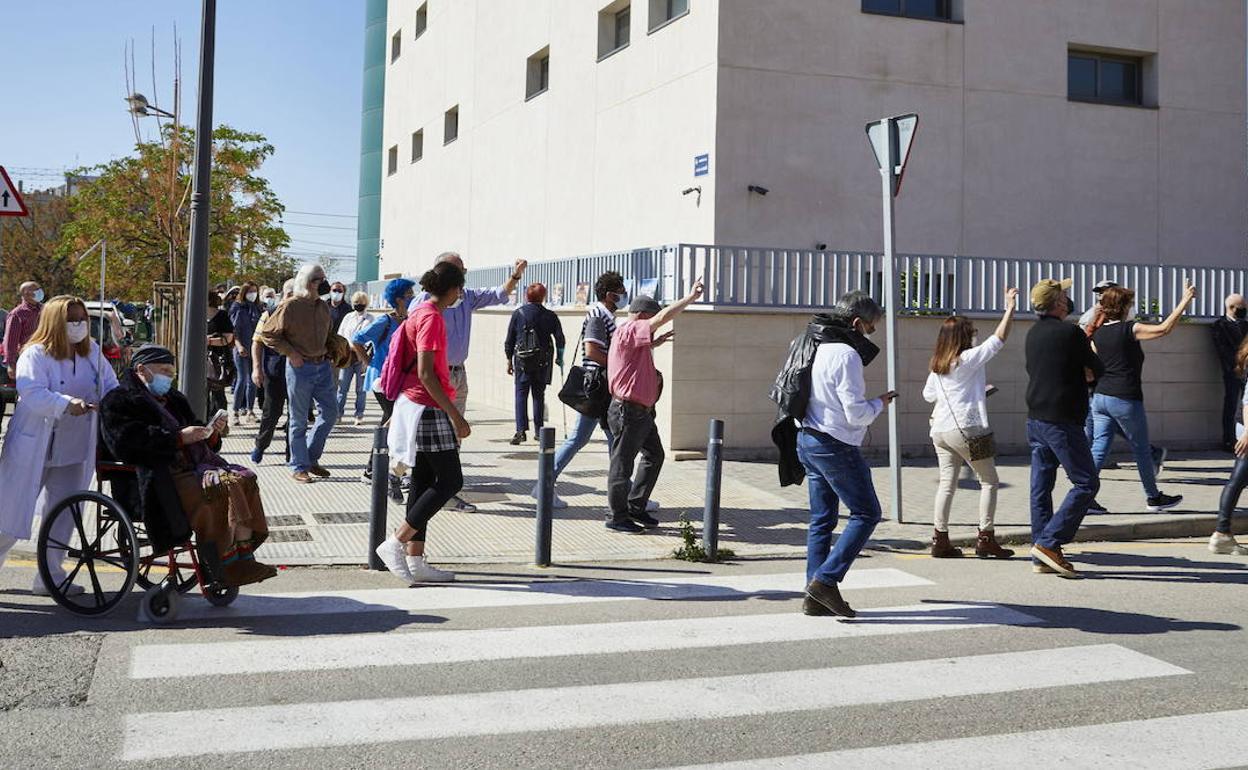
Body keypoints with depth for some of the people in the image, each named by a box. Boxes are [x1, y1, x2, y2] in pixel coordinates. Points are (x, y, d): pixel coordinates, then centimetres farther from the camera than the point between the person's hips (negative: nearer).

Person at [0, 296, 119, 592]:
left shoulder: (92, 353, 6)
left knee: (63, 515, 11)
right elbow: (31, 393, -26)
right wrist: (66, 403, -39)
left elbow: (110, 385, 9)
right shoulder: (35, 355, -13)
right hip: (33, 450, -6)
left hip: (73, 452, 6)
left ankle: (51, 576, 21)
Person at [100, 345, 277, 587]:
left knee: (243, 480, -18)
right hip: (161, 479, -8)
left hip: (195, 467, 8)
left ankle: (244, 557, -25)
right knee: (216, 492, -31)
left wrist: (211, 433, 7)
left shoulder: (173, 400, 31)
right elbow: (129, 443, -12)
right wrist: (179, 438, -14)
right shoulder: (118, 402, 7)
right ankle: (224, 568, -28)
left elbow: (203, 445, 31)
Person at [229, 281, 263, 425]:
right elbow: (233, 328, -6)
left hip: (256, 348, 4)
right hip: (241, 349, -4)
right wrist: (239, 345, -17)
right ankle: (236, 412, -4)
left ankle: (250, 410, 15)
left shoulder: (259, 308, 12)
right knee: (242, 379, -8)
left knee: (253, 380, 7)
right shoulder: (237, 307, 0)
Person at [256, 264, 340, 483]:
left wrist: (330, 353, 12)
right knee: (299, 420, 3)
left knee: (330, 412, 8)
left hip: (323, 366, 7)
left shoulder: (323, 307, 11)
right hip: (300, 367, -7)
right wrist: (291, 353, -13)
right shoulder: (290, 306, -10)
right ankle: (298, 467, 12)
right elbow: (267, 333, -9)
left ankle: (311, 458, 23)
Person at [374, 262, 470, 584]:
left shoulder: (421, 313, 14)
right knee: (450, 481, -5)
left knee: (423, 482, 11)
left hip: (413, 405, 10)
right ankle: (395, 543, -4)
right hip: (428, 409, -10)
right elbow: (426, 374, -22)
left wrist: (399, 411, 26)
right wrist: (455, 415, -21)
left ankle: (415, 561, 13)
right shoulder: (432, 317, -16)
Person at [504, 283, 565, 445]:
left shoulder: (518, 314, 0)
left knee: (521, 394, -2)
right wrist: (559, 357, 18)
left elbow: (509, 340, 2)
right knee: (539, 394, 12)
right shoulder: (550, 316, 2)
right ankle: (538, 430, 16)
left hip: (522, 360, -2)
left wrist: (509, 360, 10)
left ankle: (521, 430, -16)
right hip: (543, 361, 2)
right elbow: (560, 339, 3)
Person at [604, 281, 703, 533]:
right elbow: (662, 318, -26)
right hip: (628, 410, -11)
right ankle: (616, 517, 8)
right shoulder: (629, 331, -15)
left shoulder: (634, 336, 18)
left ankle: (636, 508, 24)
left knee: (654, 455, 16)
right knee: (622, 462, -1)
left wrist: (653, 344, 23)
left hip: (642, 411, 11)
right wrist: (690, 298, -22)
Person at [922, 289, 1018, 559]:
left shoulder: (937, 365, 10)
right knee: (989, 481, 6)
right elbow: (998, 339, -9)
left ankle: (940, 539, 7)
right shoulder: (969, 358, -9)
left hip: (939, 430, 7)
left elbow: (928, 395, 18)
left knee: (947, 481, 10)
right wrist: (1010, 308, -4)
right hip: (966, 429, -7)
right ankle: (986, 539, 3)